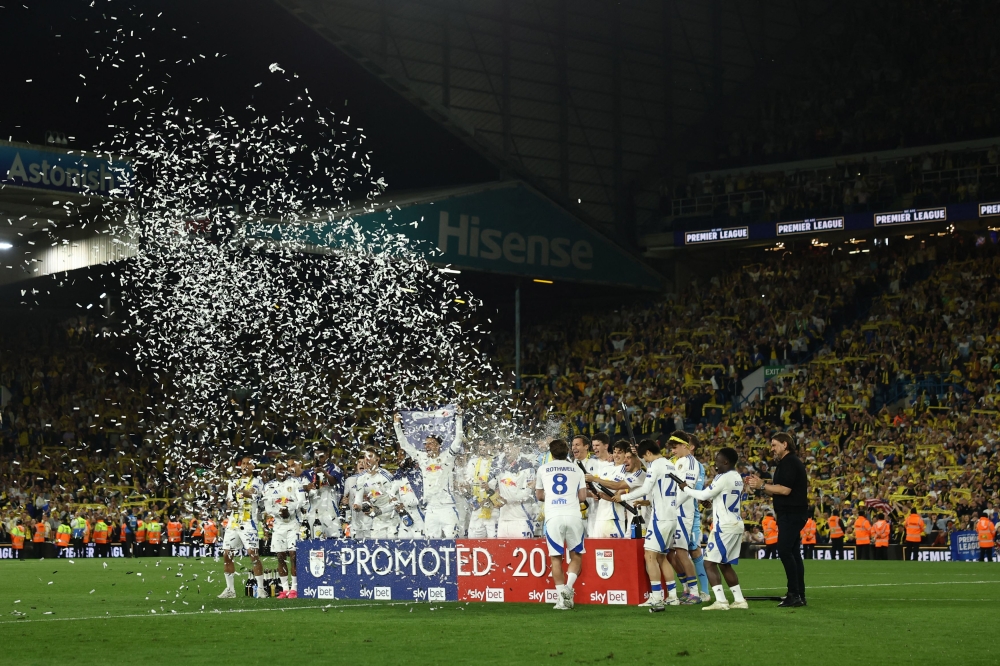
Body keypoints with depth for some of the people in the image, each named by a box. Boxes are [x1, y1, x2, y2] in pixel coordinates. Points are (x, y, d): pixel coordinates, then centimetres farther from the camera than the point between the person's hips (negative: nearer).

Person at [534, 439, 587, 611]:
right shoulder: (577, 469, 14)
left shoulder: (543, 469, 14)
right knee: (576, 555, 12)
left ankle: (562, 597, 0)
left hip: (553, 516, 0)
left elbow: (539, 496, 21)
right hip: (574, 515, 0)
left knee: (556, 557, 6)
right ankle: (568, 587, -9)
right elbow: (582, 497, 10)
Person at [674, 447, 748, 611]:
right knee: (725, 565, 17)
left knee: (710, 563, -5)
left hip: (725, 527, -9)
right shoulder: (737, 478, 13)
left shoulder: (724, 478, -16)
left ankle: (721, 601, -13)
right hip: (736, 525, 9)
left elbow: (704, 495, -10)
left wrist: (686, 488, 3)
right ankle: (739, 600, 14)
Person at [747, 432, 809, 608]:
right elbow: (777, 491, 22)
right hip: (790, 514, 11)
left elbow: (785, 489, -22)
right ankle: (799, 595, 14)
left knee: (784, 550, -15)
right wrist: (760, 484, 10)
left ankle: (795, 595, -16)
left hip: (792, 514, -11)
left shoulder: (790, 463, -13)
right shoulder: (785, 463, 20)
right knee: (792, 552, 11)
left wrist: (762, 485, -15)